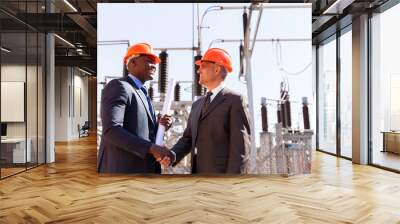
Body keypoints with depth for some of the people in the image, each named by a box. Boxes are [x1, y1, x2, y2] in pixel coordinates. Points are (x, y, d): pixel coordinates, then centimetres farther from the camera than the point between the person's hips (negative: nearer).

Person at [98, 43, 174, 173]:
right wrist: (151, 148, -26)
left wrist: (160, 125, 3)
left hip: (144, 168, 9)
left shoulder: (142, 94, 22)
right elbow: (111, 130, -20)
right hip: (122, 169, -9)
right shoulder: (118, 86, -7)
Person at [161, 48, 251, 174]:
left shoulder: (234, 100, -3)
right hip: (198, 174, 7)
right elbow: (188, 138, 17)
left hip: (221, 174, -7)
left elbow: (240, 143, -10)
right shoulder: (197, 105, 20)